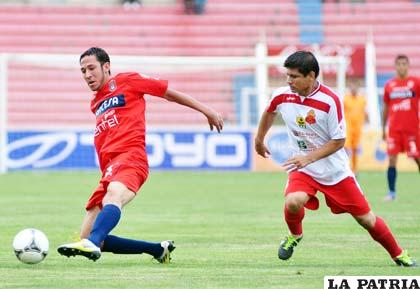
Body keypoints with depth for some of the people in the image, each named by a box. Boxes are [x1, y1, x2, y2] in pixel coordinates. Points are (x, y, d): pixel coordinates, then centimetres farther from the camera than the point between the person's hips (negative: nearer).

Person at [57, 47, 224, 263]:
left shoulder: (126, 81, 13)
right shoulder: (95, 104, 31)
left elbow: (170, 93, 16)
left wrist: (206, 111, 13)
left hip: (130, 156, -8)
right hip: (109, 169, 8)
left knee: (113, 196, -41)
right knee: (87, 239, -3)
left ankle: (91, 244, -68)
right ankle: (159, 249, 8)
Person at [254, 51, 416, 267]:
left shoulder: (329, 101, -22)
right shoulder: (282, 96, -9)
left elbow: (339, 141, -16)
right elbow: (269, 112, 16)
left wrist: (309, 158, -24)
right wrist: (259, 140, 28)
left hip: (335, 170, -2)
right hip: (302, 169, 2)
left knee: (366, 218, 3)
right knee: (293, 202, -29)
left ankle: (398, 255, 26)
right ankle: (294, 235, 4)